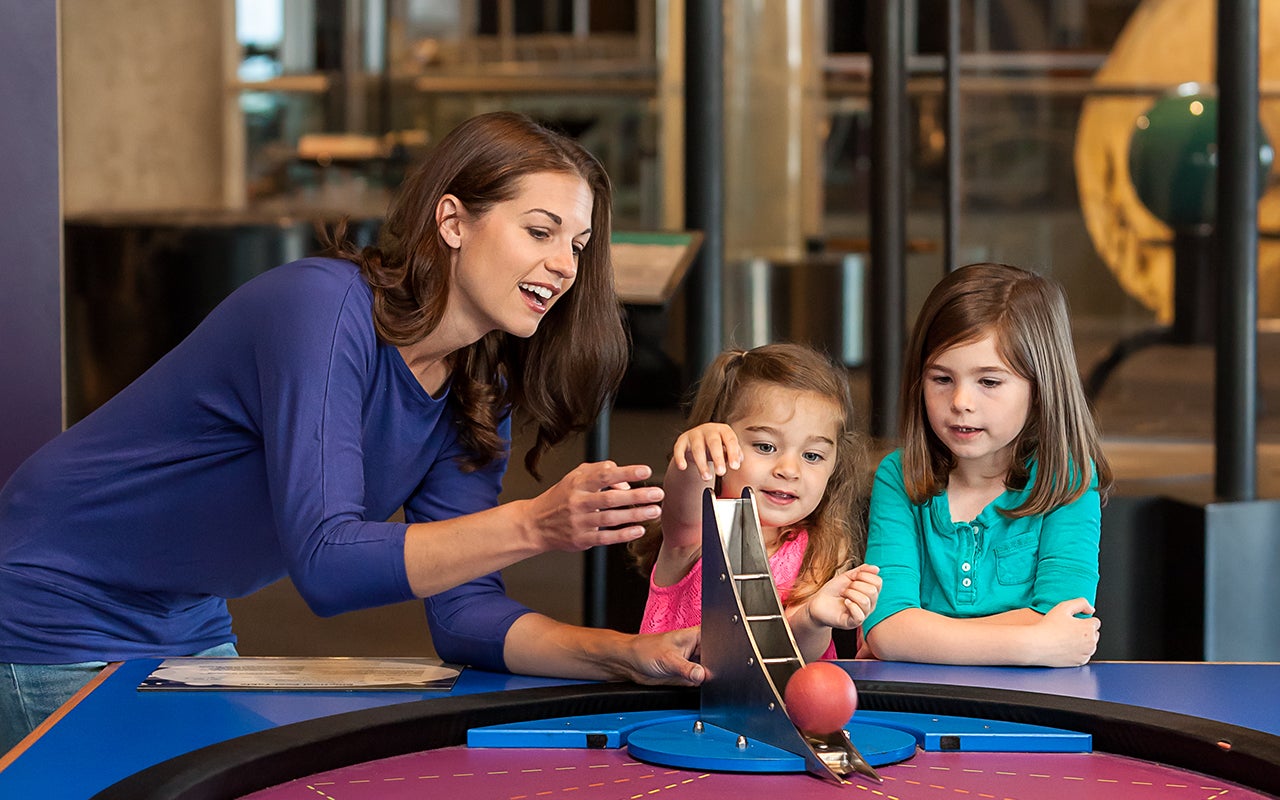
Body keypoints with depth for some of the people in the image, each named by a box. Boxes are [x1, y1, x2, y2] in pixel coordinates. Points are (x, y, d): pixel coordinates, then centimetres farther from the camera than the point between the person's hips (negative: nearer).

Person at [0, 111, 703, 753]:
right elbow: (325, 561, -34)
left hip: (191, 633, 8)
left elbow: (461, 608, -7)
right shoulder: (324, 306, -26)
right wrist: (532, 526, -42)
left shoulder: (478, 396, -1)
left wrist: (628, 655, -22)